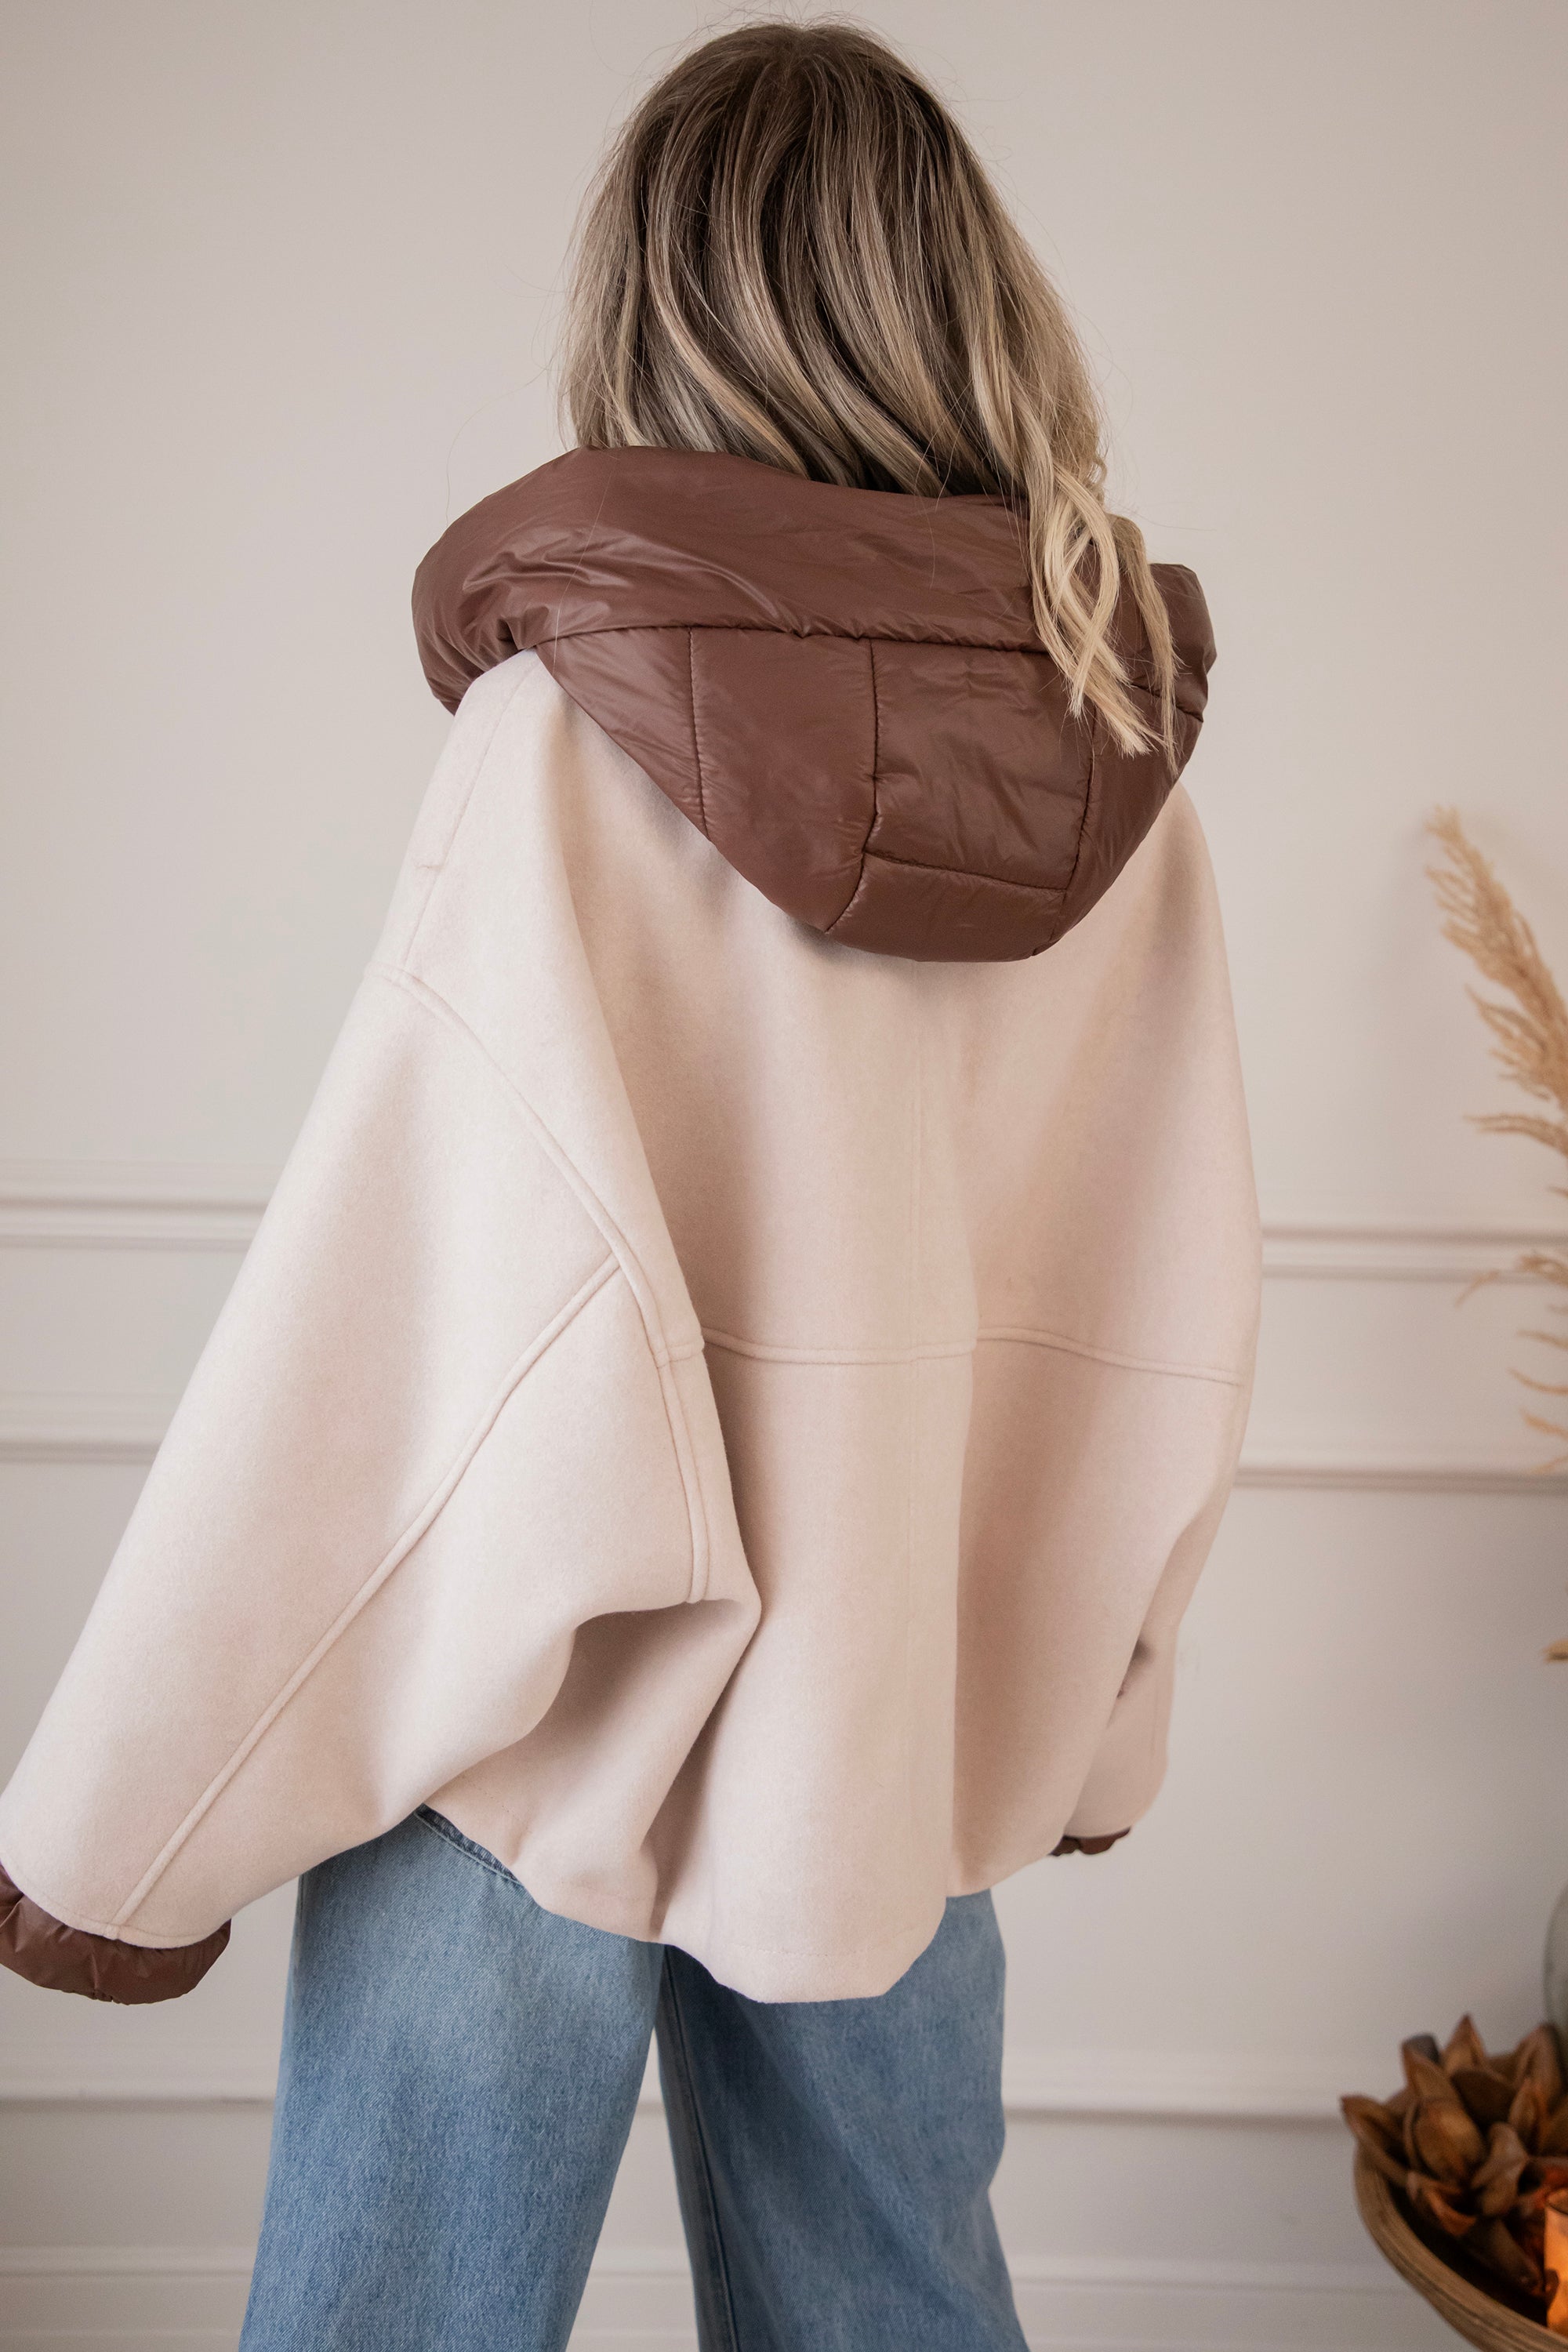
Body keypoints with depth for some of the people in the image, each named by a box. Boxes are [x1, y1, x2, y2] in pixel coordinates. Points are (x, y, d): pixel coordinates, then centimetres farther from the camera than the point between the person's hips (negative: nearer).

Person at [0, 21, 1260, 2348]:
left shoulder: (565, 729, -13)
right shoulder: (1121, 761, -1)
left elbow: (405, 1305, -18)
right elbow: (1171, 1324, 1)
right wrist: (1086, 1728, 16)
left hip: (538, 1751, -4)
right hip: (903, 1759, 5)